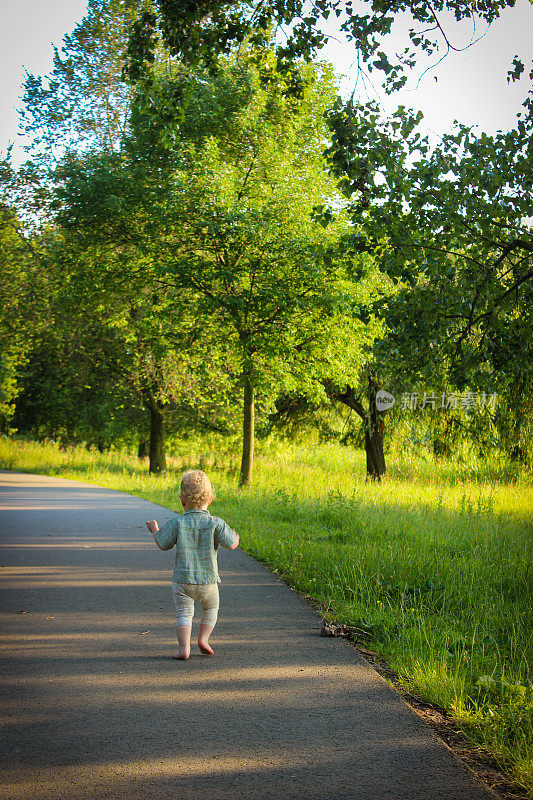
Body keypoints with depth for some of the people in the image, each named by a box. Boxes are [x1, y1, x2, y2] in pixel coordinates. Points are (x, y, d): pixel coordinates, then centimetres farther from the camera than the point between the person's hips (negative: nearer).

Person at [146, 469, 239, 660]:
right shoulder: (216, 524, -8)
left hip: (182, 579, 0)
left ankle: (184, 646, -6)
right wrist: (236, 537, 12)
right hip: (208, 580, 0)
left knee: (184, 613, 6)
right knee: (211, 609, 23)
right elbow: (231, 544, -12)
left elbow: (162, 544, -2)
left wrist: (154, 529, 17)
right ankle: (203, 638, 12)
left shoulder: (177, 523, -7)